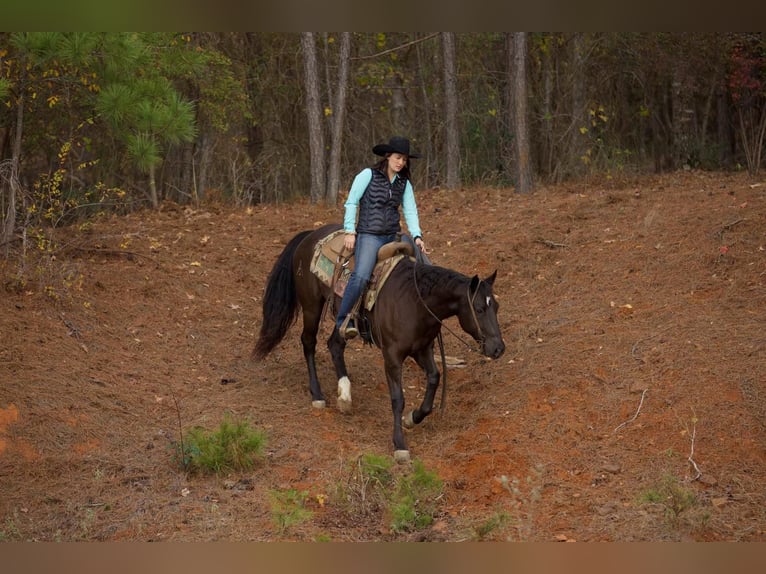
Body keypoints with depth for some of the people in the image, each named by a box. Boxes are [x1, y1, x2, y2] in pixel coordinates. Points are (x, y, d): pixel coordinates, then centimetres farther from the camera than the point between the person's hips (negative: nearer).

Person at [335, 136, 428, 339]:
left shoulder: (404, 183, 12)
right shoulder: (368, 175, -2)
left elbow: (410, 211, 8)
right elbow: (351, 203, -2)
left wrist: (417, 236, -7)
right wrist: (350, 231, -10)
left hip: (393, 237, 6)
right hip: (369, 236, -6)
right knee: (361, 276, -27)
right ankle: (343, 319, -18)